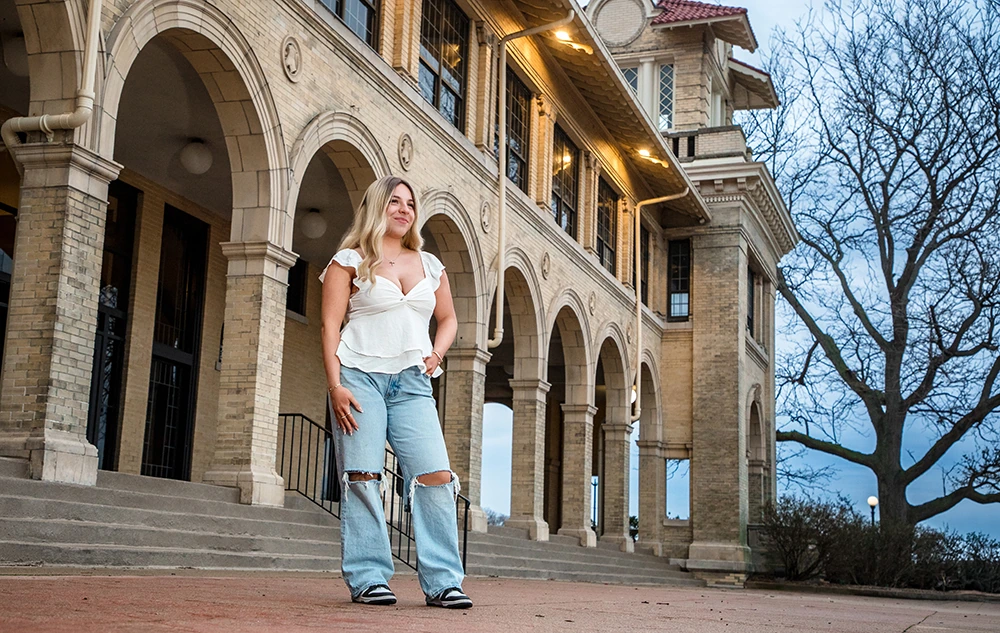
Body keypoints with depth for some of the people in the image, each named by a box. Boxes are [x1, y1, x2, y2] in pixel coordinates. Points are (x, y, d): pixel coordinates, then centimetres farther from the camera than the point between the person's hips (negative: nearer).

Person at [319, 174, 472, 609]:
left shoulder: (430, 266, 18)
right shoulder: (350, 261, 6)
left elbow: (448, 319, 30)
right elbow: (331, 325, 0)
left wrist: (437, 352, 9)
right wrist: (336, 384, -10)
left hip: (412, 383, 3)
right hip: (361, 376, -3)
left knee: (436, 474, -10)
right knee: (362, 478, -7)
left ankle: (442, 581, -6)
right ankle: (368, 579, -2)